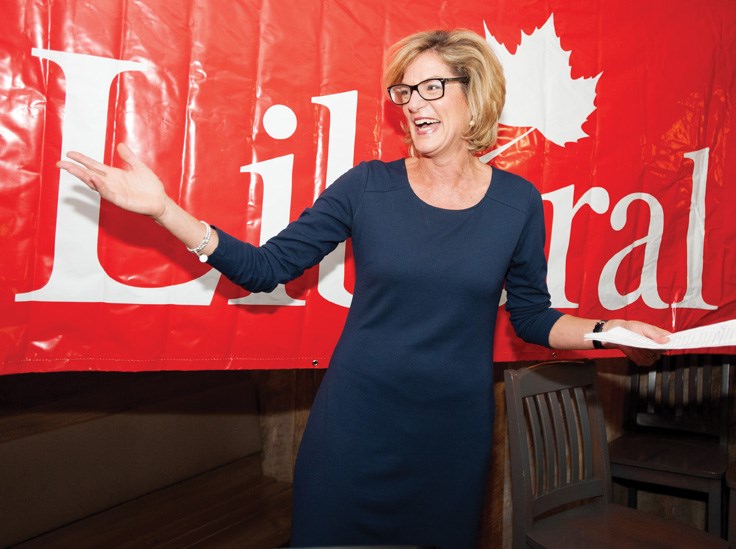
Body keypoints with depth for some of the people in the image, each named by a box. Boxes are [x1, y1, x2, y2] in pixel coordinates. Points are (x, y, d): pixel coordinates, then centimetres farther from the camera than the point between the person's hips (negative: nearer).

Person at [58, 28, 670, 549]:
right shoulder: (368, 186, -5)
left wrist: (607, 329, -10)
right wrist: (162, 207, -13)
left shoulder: (517, 202, -3)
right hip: (355, 424, 0)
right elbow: (265, 268, -6)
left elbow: (533, 318, 6)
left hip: (454, 430, 1)